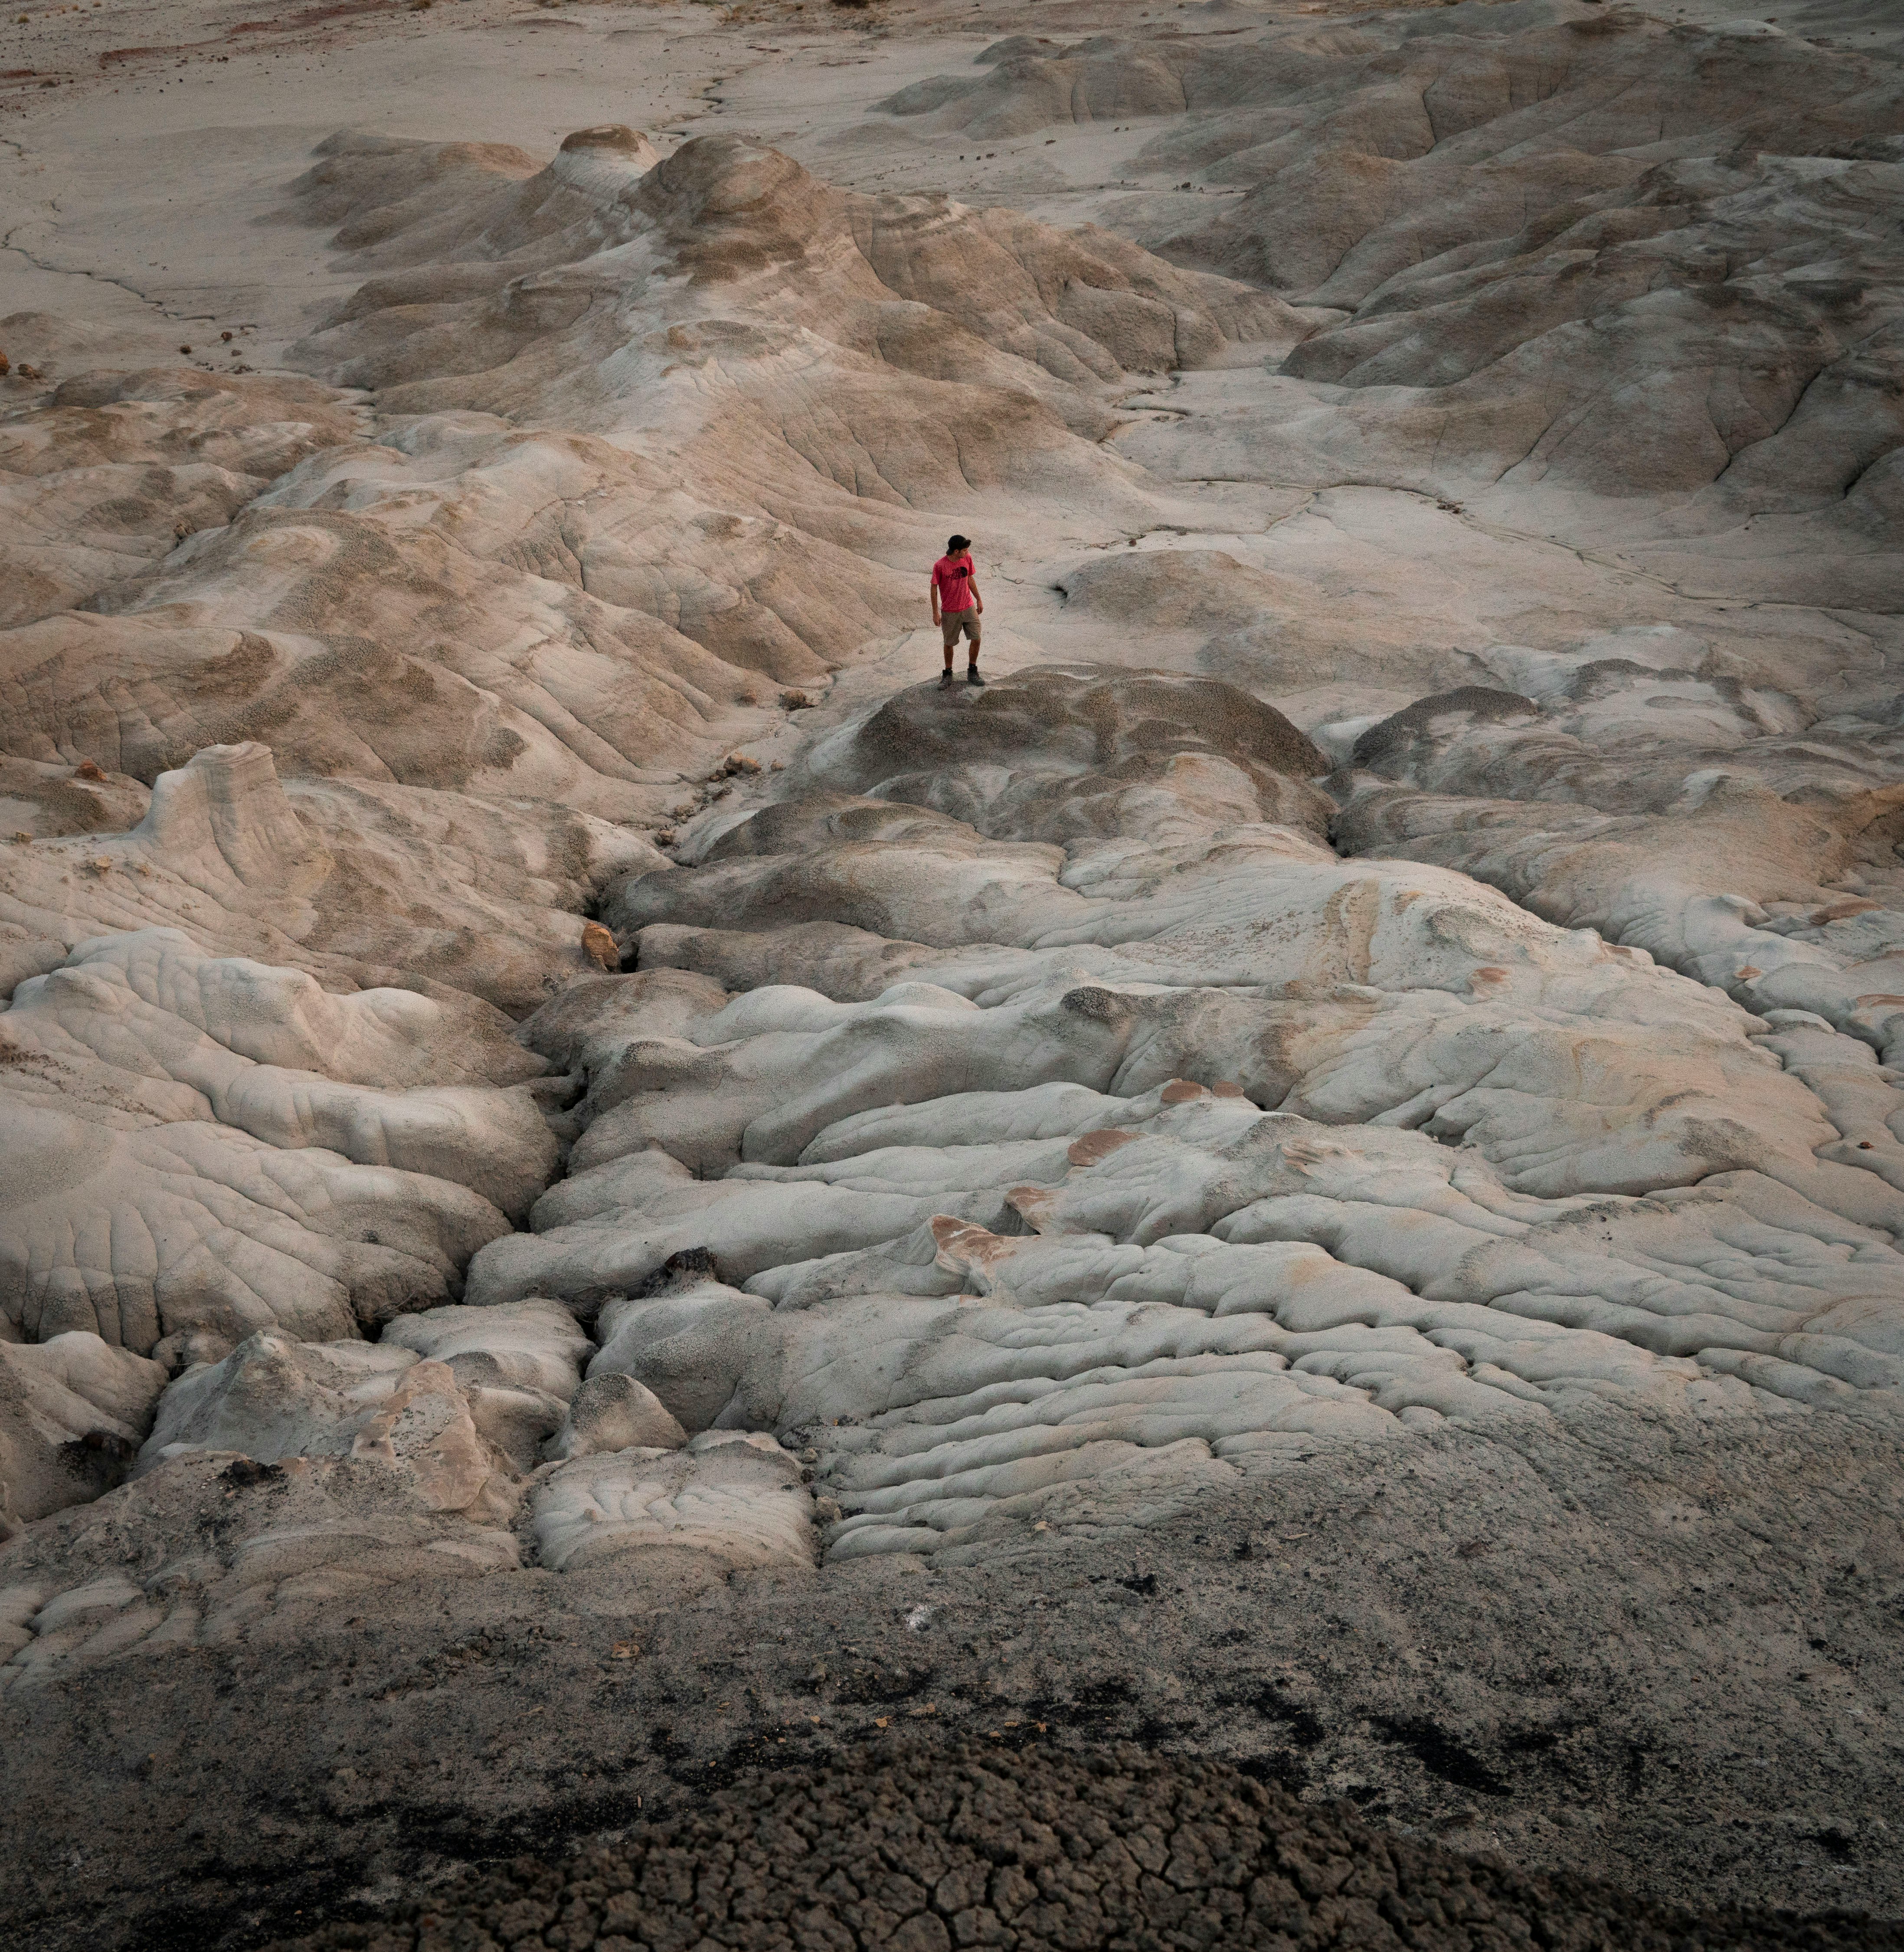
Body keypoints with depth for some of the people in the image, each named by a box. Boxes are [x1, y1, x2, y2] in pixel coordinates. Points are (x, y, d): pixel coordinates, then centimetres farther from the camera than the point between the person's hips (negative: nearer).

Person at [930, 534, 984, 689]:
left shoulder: (967, 558, -5)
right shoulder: (940, 566, -19)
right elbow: (934, 588, -9)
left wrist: (979, 599, 16)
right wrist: (935, 612, -8)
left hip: (969, 608, 4)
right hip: (950, 612, -4)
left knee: (976, 639, 0)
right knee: (950, 643, 9)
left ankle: (972, 672, 17)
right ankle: (948, 674, 27)